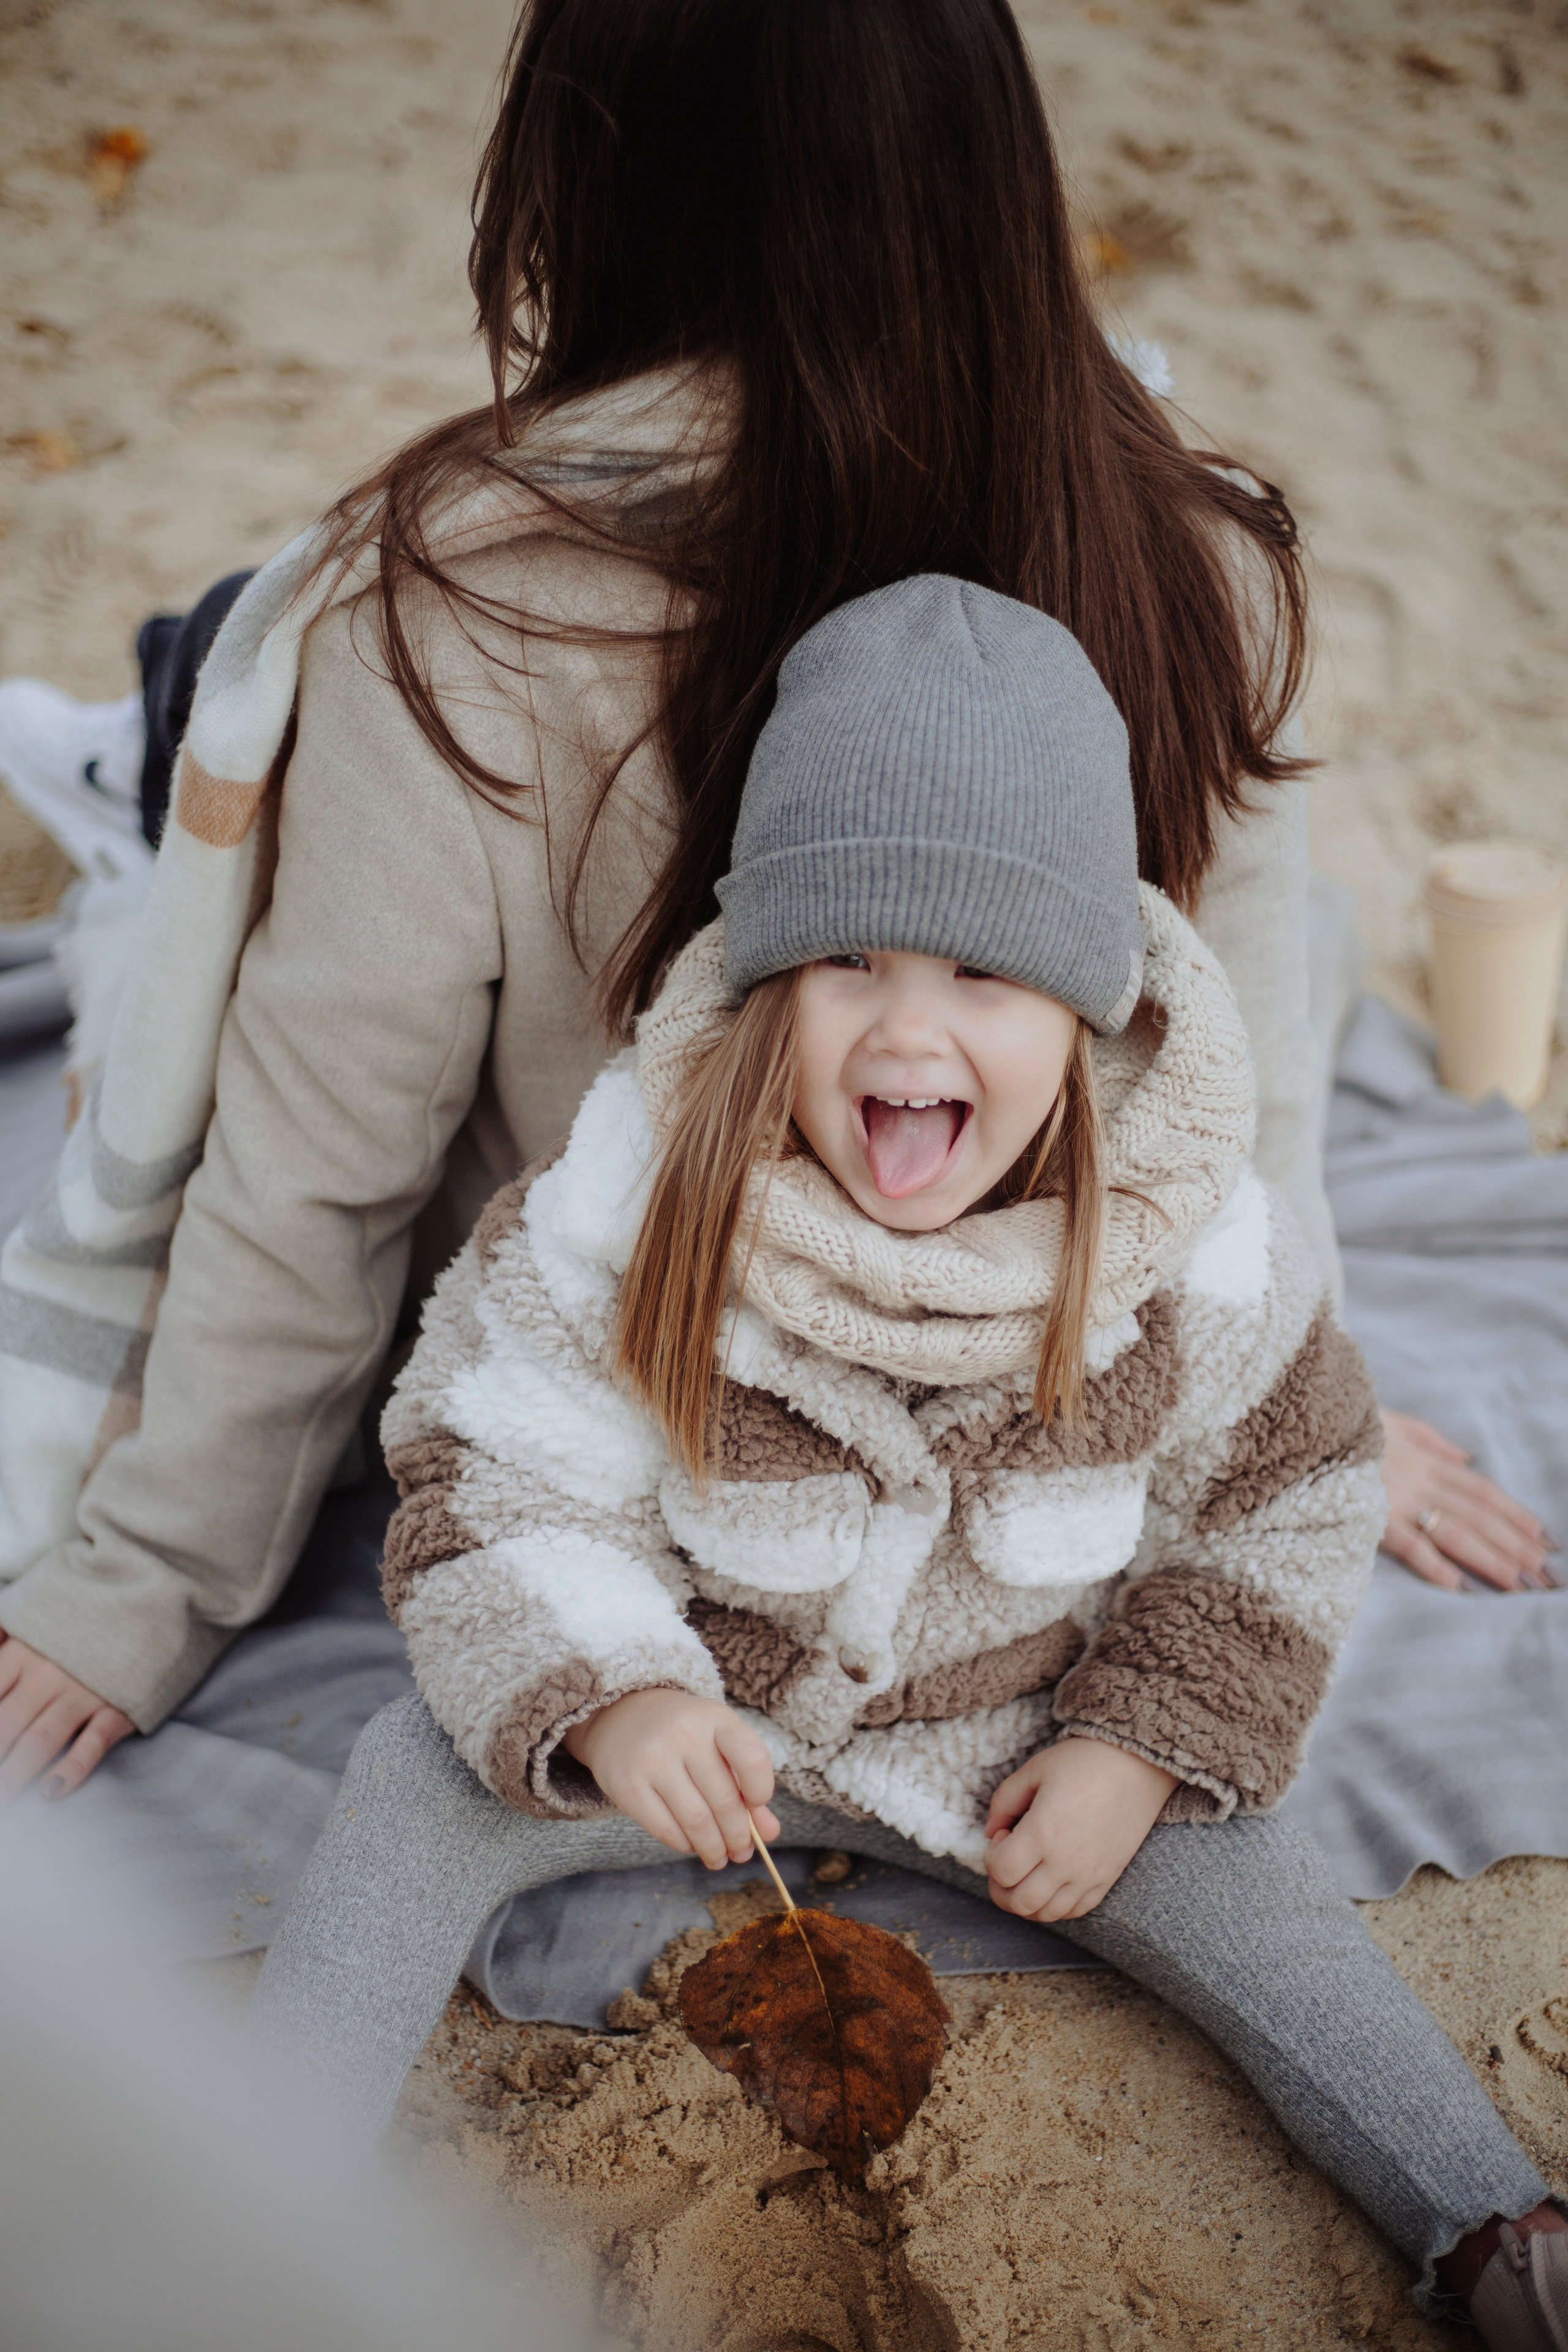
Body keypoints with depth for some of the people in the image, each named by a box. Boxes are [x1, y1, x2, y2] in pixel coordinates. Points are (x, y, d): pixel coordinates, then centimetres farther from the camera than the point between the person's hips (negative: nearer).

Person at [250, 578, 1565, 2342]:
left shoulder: (1199, 1252, -20)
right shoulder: (624, 1208, -26)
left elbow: (1286, 1505, -3)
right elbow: (499, 1490, -18)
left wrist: (1144, 1747, -10)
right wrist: (605, 1698, -37)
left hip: (1020, 1733, 1)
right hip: (701, 1713, -1)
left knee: (1236, 1879, -13)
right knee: (422, 1785, -18)